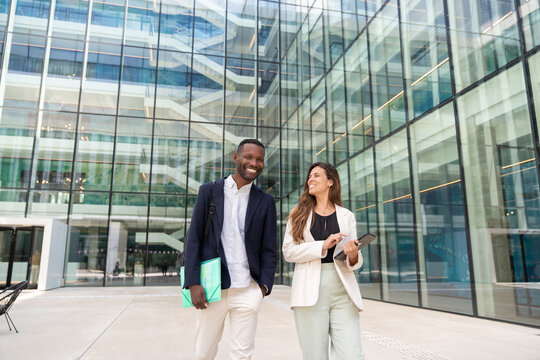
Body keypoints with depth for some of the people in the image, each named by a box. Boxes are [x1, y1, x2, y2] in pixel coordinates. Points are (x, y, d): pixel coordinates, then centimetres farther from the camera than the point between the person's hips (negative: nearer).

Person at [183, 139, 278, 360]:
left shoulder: (266, 202, 7)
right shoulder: (209, 191, 3)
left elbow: (269, 249, 7)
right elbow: (194, 239, 0)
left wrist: (264, 285, -4)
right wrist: (193, 283, -7)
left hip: (248, 291, 1)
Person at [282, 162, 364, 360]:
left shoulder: (346, 216, 12)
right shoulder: (299, 214, 11)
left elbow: (354, 262, 12)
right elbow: (288, 251, 0)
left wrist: (353, 255, -12)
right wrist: (323, 245, -12)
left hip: (343, 291, 1)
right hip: (310, 290, 0)